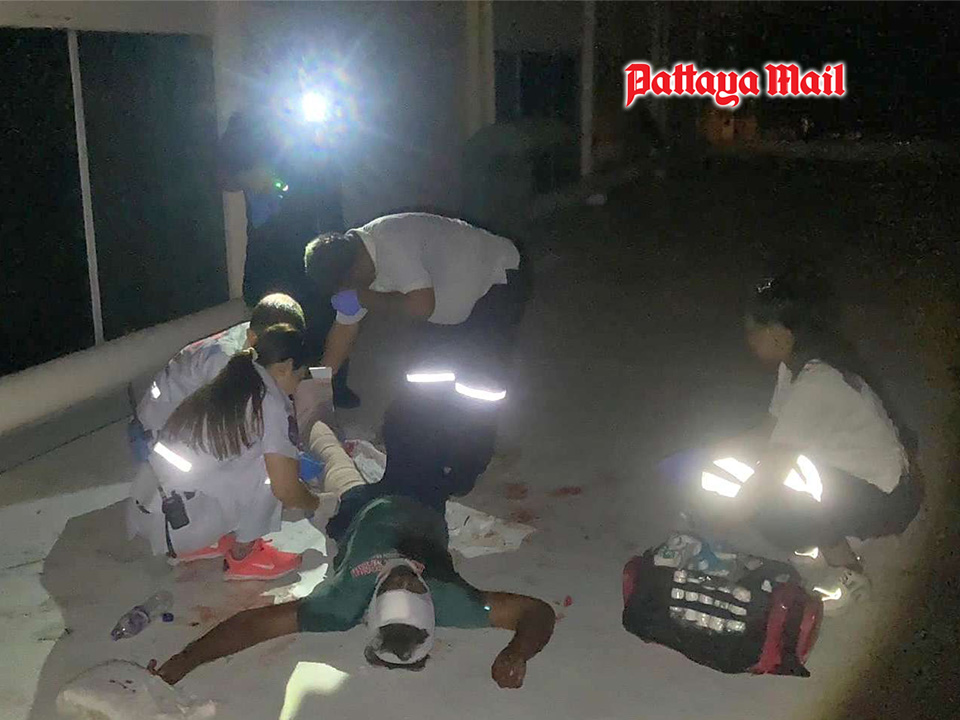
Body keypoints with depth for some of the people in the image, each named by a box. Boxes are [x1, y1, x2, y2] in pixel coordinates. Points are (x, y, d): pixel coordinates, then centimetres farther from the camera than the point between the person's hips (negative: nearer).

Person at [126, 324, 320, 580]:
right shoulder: (271, 405, -12)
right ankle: (242, 558, 9)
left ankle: (199, 544, 20)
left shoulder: (227, 384, 13)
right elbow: (286, 490, -8)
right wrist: (317, 504, 13)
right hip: (176, 523, -8)